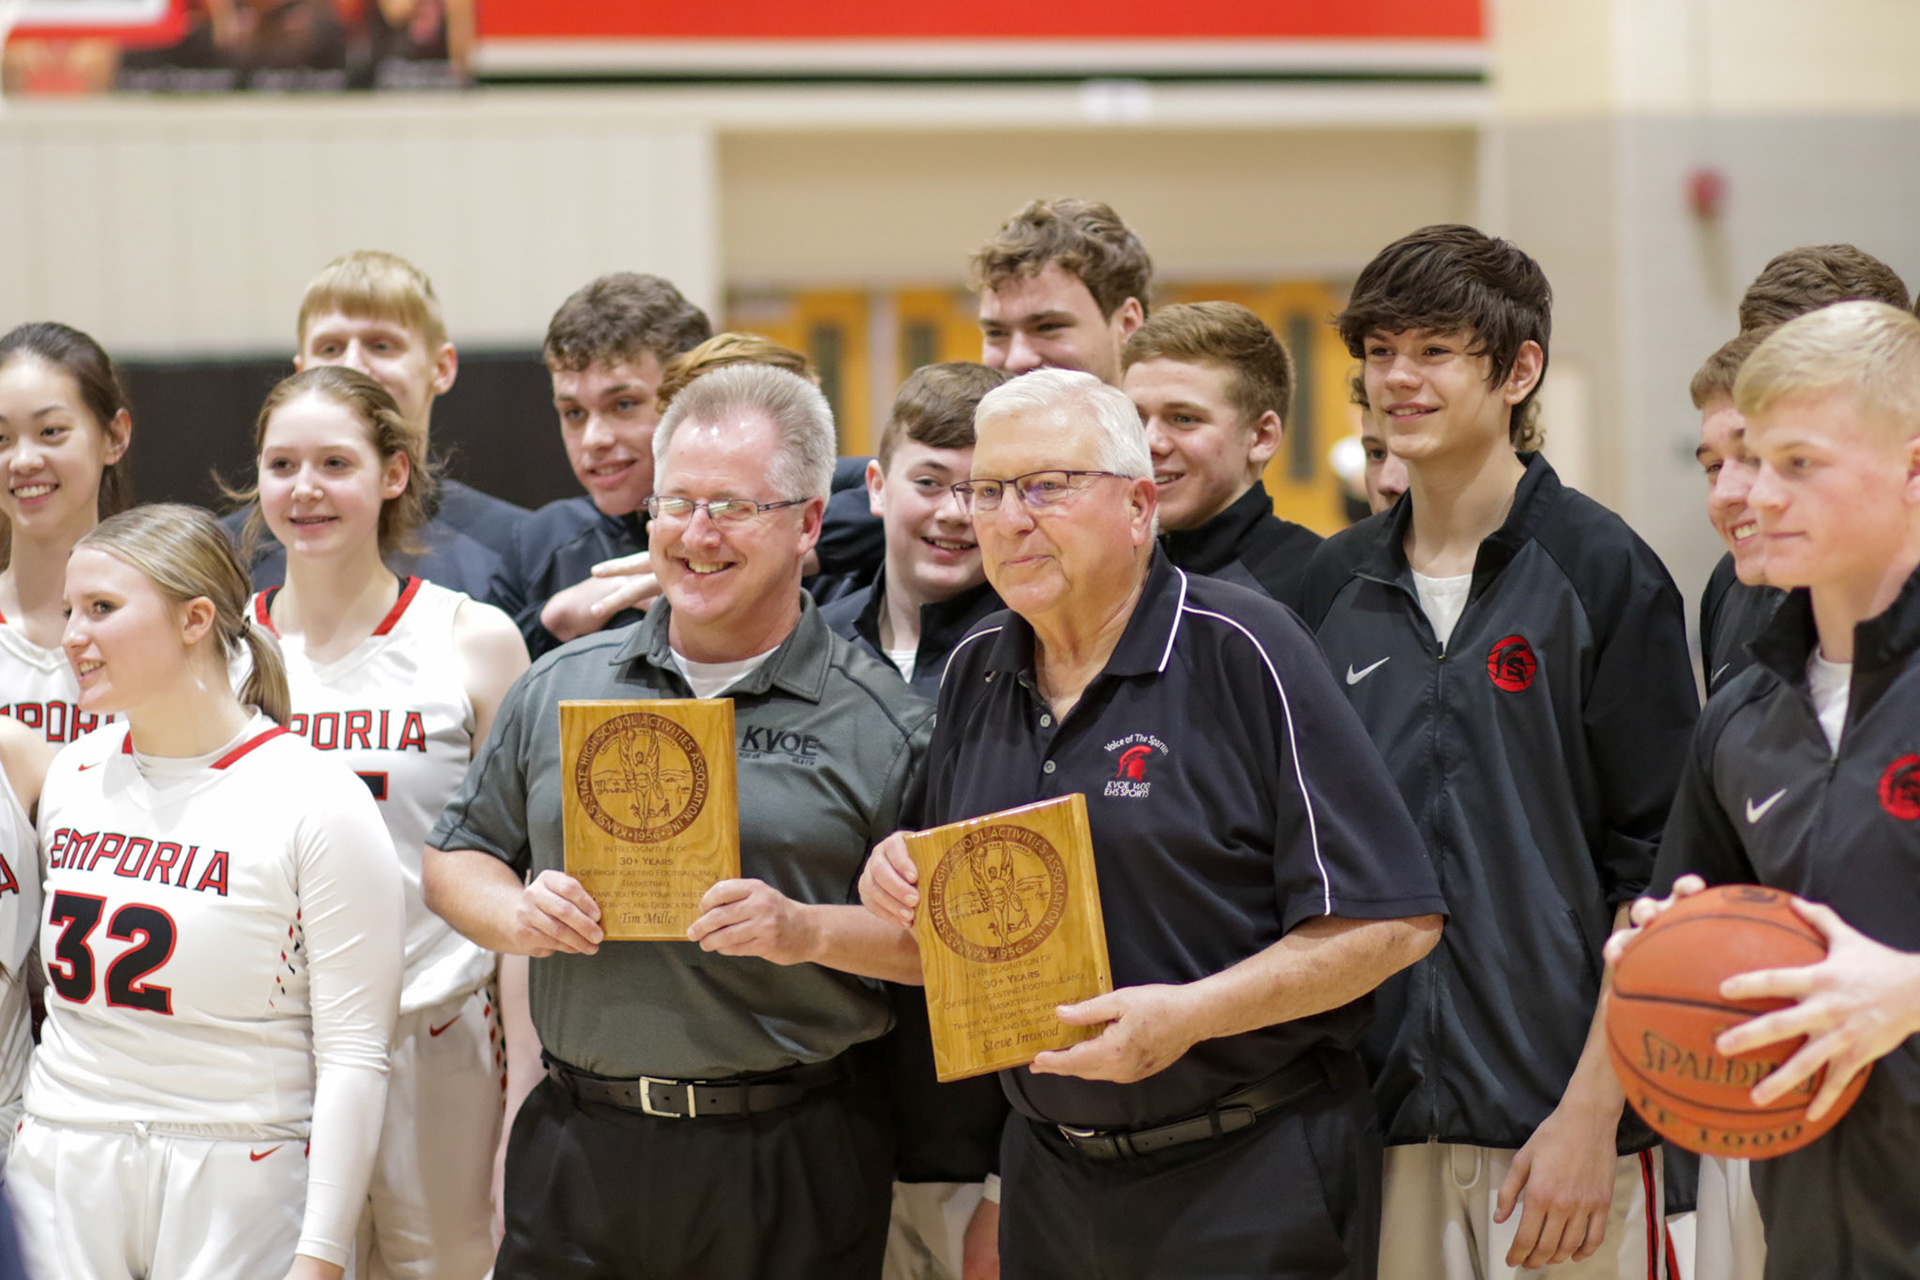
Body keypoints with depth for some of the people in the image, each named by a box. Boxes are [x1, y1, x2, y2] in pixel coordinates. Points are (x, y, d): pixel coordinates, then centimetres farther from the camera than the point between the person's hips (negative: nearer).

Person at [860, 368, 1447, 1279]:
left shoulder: (1240, 652, -10)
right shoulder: (975, 673, 9)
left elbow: (1393, 922, -14)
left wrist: (1192, 1014, -21)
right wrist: (902, 884, -1)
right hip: (1050, 1174, 6)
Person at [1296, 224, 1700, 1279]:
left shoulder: (1600, 570, -4)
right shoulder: (1334, 583, 9)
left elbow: (1652, 866, -7)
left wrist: (1593, 1113, -13)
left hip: (1561, 1122, -4)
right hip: (1382, 1130, 4)